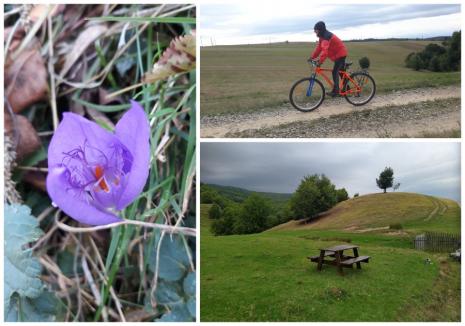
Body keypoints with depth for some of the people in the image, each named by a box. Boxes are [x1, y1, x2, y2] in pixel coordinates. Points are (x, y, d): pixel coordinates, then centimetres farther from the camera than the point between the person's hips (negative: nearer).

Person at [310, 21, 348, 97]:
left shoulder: (326, 36, -26)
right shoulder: (322, 36, 5)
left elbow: (325, 50, -38)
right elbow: (319, 48, 8)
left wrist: (320, 61, -44)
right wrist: (312, 57, 3)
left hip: (340, 54, -11)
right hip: (339, 53, 11)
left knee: (335, 72, -15)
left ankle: (335, 90, -15)